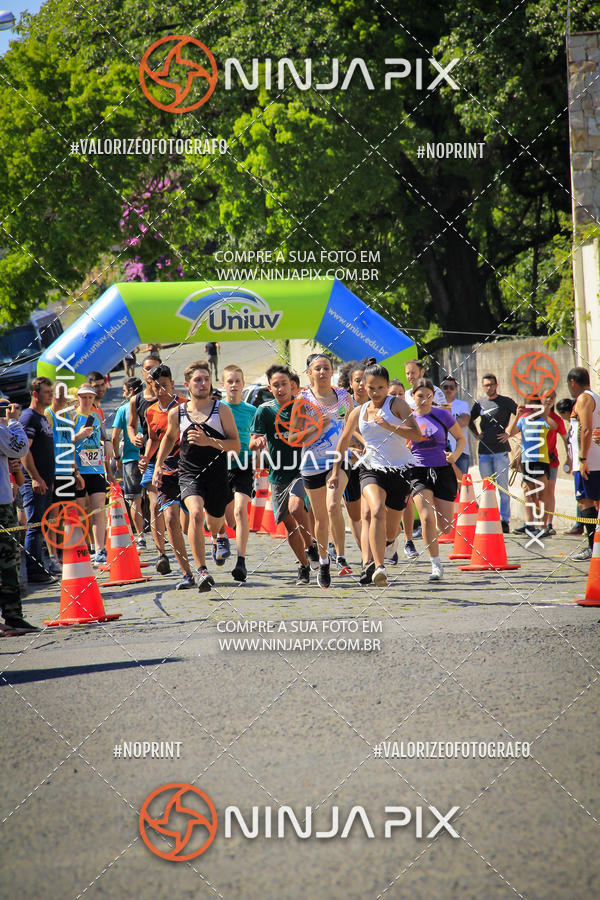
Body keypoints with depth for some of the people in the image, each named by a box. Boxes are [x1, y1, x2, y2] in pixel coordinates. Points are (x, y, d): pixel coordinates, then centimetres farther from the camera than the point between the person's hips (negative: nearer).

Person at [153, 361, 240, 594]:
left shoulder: (222, 410, -3)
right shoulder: (176, 413, 2)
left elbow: (236, 445, -5)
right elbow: (169, 438, 23)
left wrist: (209, 441, -19)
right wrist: (158, 464, 14)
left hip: (217, 474, 1)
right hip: (189, 474, -1)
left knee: (214, 520, 18)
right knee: (195, 513, -27)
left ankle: (217, 536, 61)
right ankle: (202, 570, -28)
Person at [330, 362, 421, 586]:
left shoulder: (397, 404, -1)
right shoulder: (358, 412, 10)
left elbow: (416, 435, -13)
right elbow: (343, 441, 25)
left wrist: (389, 426, -24)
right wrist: (335, 471, 26)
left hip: (400, 470, 0)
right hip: (372, 468, 0)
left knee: (391, 527, 7)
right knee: (377, 511, -27)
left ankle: (368, 561, 34)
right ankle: (379, 568, -37)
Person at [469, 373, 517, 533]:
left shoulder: (506, 402, 0)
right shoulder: (479, 403, 12)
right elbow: (470, 420, 28)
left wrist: (509, 433, -6)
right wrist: (476, 434, 13)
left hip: (500, 450, -4)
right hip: (484, 451, 4)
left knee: (503, 487, -5)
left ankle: (505, 520, -4)